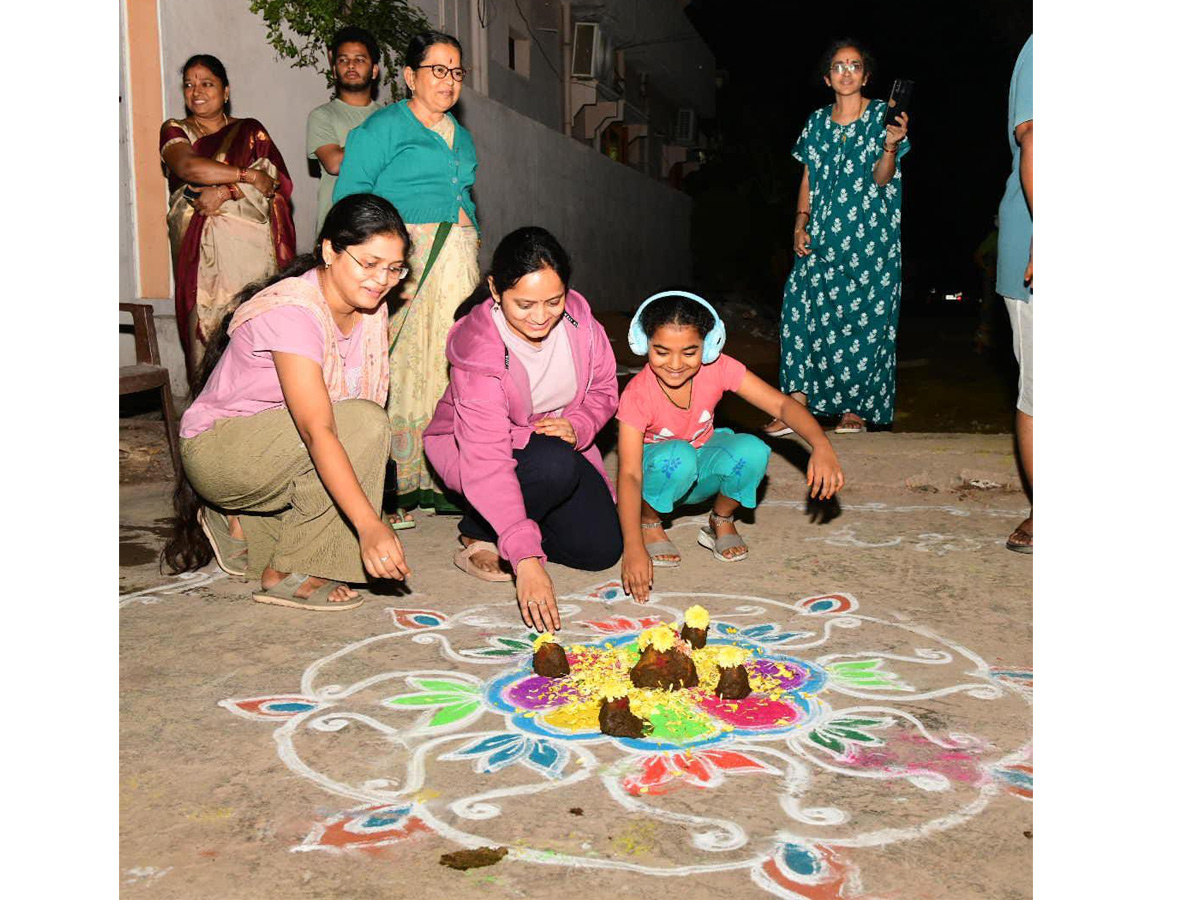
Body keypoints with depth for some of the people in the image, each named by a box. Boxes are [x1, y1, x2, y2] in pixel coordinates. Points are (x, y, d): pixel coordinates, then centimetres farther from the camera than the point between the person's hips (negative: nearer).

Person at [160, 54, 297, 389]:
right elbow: (188, 167, -7)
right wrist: (248, 175, -7)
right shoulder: (175, 131, 15)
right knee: (206, 328, -5)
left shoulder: (250, 131, 15)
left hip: (251, 247, 0)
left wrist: (224, 192, -12)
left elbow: (276, 182, 0)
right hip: (201, 249, 1)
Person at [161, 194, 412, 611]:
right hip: (217, 448, -8)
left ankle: (240, 522, 11)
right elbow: (318, 432, -38)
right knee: (363, 424, -27)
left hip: (273, 444, 8)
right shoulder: (291, 311, -28)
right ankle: (286, 576, -17)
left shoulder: (370, 306, -3)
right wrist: (370, 526, -47)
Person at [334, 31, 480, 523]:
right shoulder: (382, 128, 0)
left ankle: (440, 479, 12)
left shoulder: (461, 137, 23)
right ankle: (395, 484, -2)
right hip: (404, 256, -7)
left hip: (457, 260, 7)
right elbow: (350, 196, -6)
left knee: (452, 365, 4)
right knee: (401, 365, -8)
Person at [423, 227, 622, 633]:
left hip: (557, 442, 5)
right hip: (468, 447, -5)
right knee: (554, 465, -38)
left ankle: (507, 521, 15)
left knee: (602, 549, -9)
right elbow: (487, 463, -39)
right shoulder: (478, 351, -32)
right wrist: (527, 560, -47)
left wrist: (577, 426, -23)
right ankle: (478, 533, -9)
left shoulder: (577, 316, -17)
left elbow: (604, 388, 1)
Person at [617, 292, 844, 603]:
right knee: (677, 456, -39)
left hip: (702, 472, 3)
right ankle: (648, 523, -7)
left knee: (752, 451, -30)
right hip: (661, 472, -3)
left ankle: (721, 521, 0)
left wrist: (821, 446, -45)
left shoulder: (717, 368, -21)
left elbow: (781, 404, -24)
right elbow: (629, 474, -36)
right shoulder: (637, 396, -29)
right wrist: (633, 548, -48)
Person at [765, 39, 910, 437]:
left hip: (869, 237, -3)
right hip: (822, 236, 3)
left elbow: (881, 178, -6)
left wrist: (890, 146, -26)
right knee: (803, 308, -10)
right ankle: (798, 403, -9)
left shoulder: (882, 116, 4)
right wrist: (801, 223, 3)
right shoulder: (817, 122, 14)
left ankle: (854, 408, 3)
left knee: (863, 316, -4)